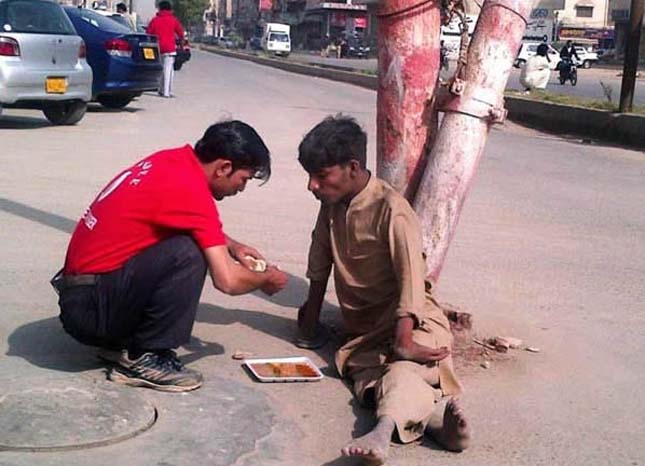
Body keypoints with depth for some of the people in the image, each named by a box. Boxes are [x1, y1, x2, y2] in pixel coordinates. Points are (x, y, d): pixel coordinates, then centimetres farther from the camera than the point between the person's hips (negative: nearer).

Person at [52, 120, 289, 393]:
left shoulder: (172, 162, 6)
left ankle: (120, 342, 12)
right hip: (90, 306, -9)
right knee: (188, 254, -23)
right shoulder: (190, 187, -19)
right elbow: (227, 281, -19)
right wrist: (265, 279, 0)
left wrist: (231, 246, 15)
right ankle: (145, 360, -10)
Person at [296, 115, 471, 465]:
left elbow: (411, 278, -24)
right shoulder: (331, 204, 8)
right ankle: (439, 414, -51)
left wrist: (403, 341, -34)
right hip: (365, 330, 6)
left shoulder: (391, 210, -14)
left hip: (410, 322, -6)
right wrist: (310, 319, 27)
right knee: (369, 382, -29)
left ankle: (384, 430, -66)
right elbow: (320, 263, 20)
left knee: (401, 370, -39)